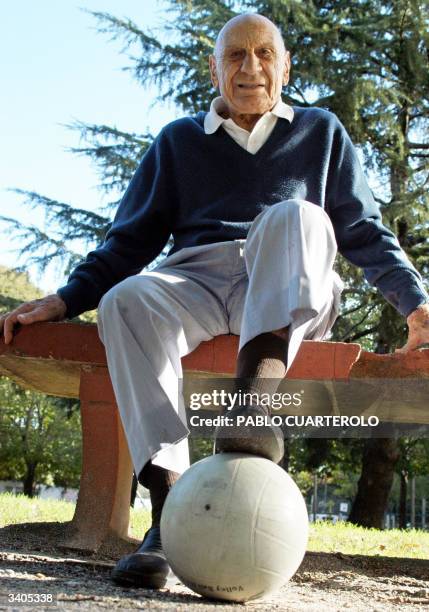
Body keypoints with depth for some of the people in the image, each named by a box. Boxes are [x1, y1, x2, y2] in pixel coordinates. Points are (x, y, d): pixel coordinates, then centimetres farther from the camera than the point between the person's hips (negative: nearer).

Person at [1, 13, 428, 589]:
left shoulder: (321, 132, 22)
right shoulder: (179, 140, 23)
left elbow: (365, 231, 21)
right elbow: (131, 238, 20)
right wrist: (65, 299, 6)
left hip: (292, 290, -1)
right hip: (196, 278, 1)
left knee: (296, 215, -35)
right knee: (127, 299, -35)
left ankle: (256, 390, -54)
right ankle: (169, 504, -42)